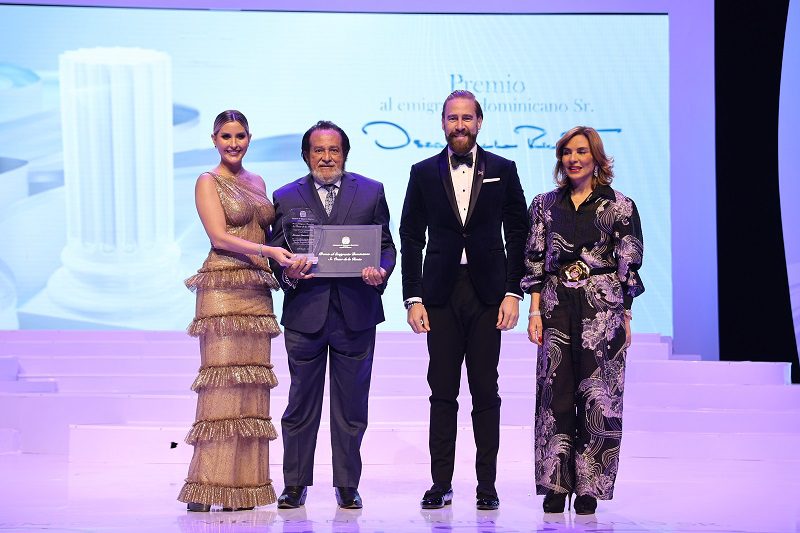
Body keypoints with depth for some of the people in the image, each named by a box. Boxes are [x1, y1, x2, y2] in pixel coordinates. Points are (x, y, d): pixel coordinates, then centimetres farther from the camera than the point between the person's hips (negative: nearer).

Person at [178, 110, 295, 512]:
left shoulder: (257, 182, 19)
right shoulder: (208, 182, 1)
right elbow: (220, 236, -10)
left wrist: (287, 260, 3)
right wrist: (270, 251, -18)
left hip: (257, 291, 6)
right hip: (223, 290, -6)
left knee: (250, 385, 2)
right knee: (222, 383, -12)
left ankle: (242, 486, 4)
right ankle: (209, 487, -10)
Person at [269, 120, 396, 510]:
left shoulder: (371, 192, 9)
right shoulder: (287, 198, 9)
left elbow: (386, 245, 8)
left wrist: (381, 272, -13)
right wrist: (288, 273, -15)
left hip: (356, 313, 0)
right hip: (305, 313, 0)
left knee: (351, 405, 5)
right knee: (301, 403, 5)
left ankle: (347, 485, 14)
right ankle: (295, 484, 13)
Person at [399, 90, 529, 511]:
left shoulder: (502, 170, 6)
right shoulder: (424, 173, 7)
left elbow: (518, 234, 5)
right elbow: (411, 238, 6)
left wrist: (513, 292, -4)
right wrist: (413, 297, -1)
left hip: (487, 292, -1)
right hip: (441, 294, 1)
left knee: (485, 392, 2)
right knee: (442, 392, 2)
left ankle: (486, 484, 6)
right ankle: (441, 483, 7)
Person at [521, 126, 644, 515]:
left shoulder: (620, 206, 3)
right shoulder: (545, 204, 11)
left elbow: (629, 265, 3)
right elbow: (534, 261, 9)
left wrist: (625, 316, -1)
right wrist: (535, 312, 1)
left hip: (602, 309, -2)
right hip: (556, 309, 2)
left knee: (598, 396, -2)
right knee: (555, 394, 0)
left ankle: (589, 486, 4)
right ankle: (555, 484, 5)